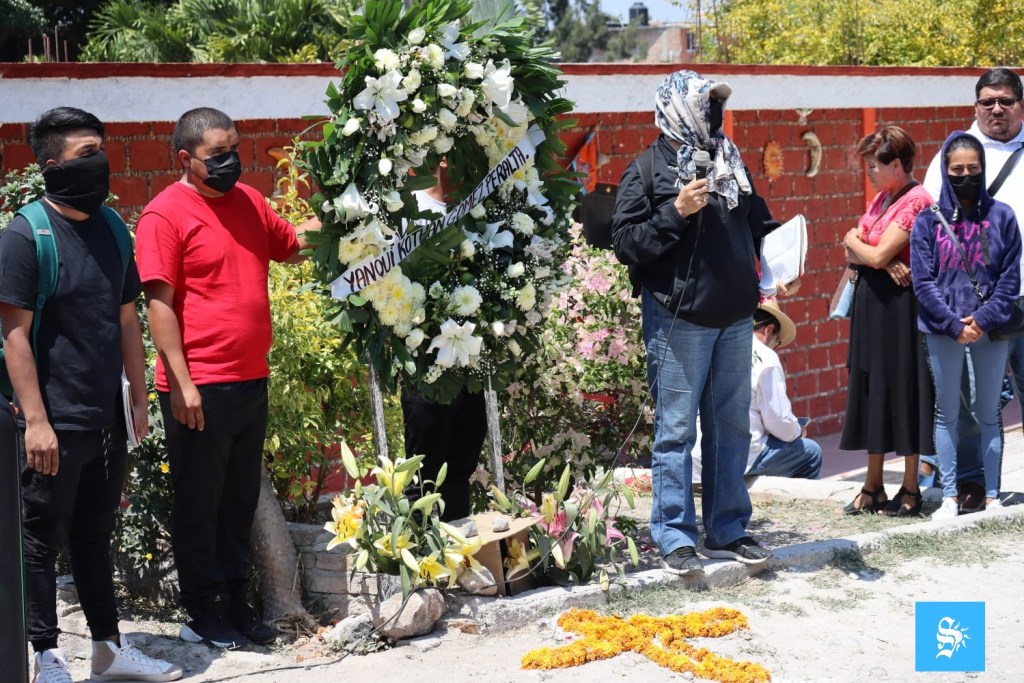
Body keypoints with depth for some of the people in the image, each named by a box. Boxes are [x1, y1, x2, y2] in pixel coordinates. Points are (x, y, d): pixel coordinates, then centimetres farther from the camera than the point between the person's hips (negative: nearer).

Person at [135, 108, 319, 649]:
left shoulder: (248, 201, 10)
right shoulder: (165, 213, -11)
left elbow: (291, 247, 26)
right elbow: (159, 303, -14)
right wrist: (180, 382, -18)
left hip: (251, 380, 7)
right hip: (199, 388, -7)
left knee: (240, 500, 15)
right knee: (200, 503, 4)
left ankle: (235, 603, 26)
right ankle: (202, 614, 14)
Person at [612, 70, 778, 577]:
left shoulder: (730, 164, 13)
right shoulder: (648, 171, -6)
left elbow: (755, 222, 24)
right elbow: (626, 243, -11)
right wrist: (676, 212, -20)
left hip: (735, 317, 7)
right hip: (679, 320, -6)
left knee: (731, 426, 11)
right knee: (676, 430, -2)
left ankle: (727, 530, 21)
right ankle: (674, 537, 5)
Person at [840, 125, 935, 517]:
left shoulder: (915, 201, -14)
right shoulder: (881, 198, 13)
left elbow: (877, 255, -20)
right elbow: (852, 255, 8)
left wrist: (855, 241, 0)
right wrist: (883, 260, -12)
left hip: (899, 305, -9)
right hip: (871, 303, 9)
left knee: (903, 392, -2)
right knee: (872, 393, 11)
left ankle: (910, 490, 7)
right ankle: (873, 488, 18)